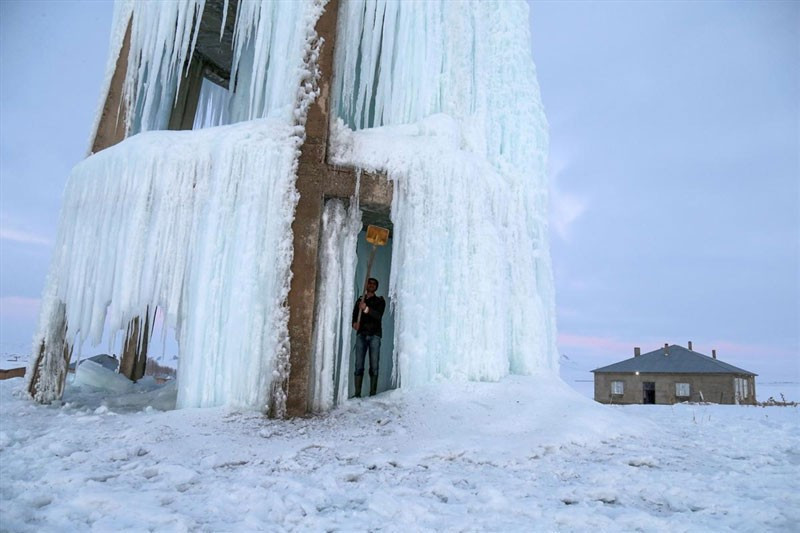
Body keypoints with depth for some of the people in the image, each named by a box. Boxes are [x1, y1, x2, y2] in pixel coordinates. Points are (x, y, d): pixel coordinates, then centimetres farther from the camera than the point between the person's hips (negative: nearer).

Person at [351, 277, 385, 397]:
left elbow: (378, 315, -7)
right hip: (361, 334, 2)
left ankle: (373, 394, -7)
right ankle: (357, 394, -7)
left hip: (374, 335, -2)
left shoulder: (380, 301, 11)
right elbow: (354, 316, 13)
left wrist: (366, 309, -23)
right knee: (359, 365, -6)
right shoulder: (359, 300, 20)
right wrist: (355, 323, -9)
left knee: (374, 366, -7)